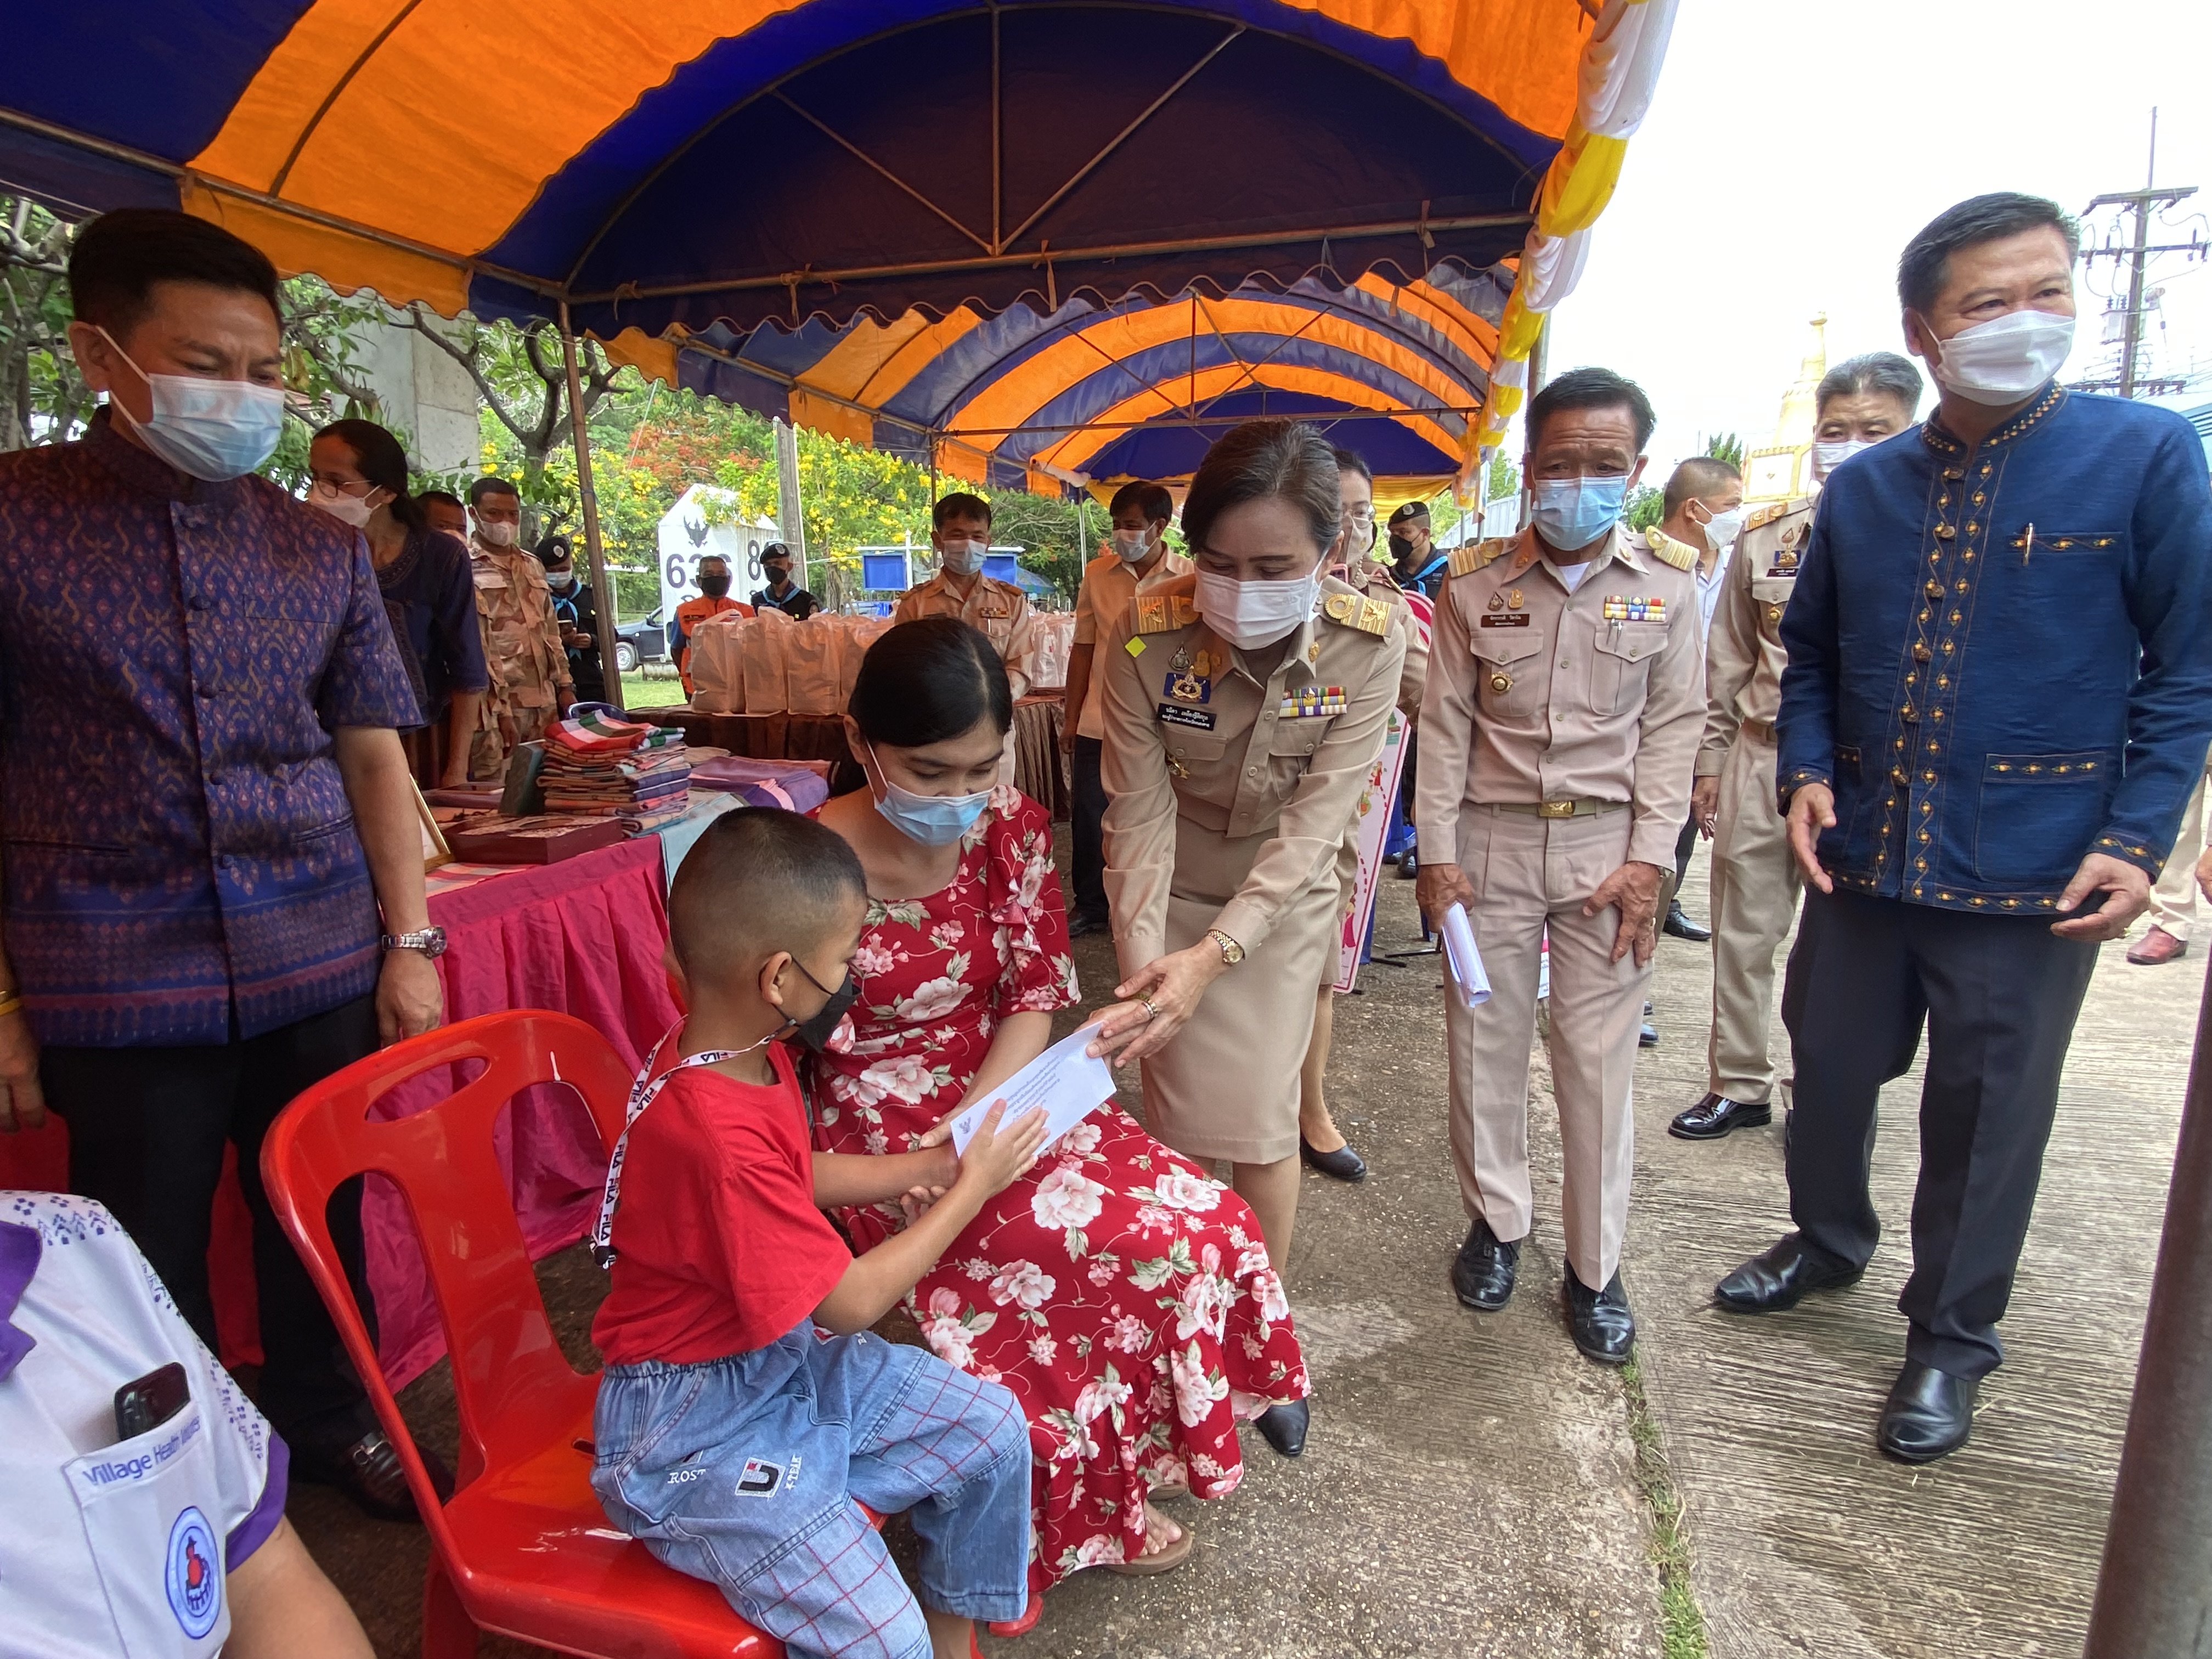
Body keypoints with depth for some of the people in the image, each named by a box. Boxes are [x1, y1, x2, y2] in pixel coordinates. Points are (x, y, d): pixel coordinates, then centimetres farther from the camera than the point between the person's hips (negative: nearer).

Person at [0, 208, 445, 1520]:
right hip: (117, 989, -2)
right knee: (150, 1265, 12)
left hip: (322, 968, 2)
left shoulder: (325, 551, 5)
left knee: (322, 1223, 15)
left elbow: (374, 756, 7)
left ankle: (327, 1417, 38)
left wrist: (409, 943, 2)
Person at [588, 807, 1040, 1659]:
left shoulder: (747, 1054, -4)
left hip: (785, 1360, 9)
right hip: (694, 1424, -9)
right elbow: (851, 1301, -23)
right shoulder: (715, 1135, -33)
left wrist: (933, 1164, 1)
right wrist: (970, 1189, -13)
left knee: (992, 1429, 6)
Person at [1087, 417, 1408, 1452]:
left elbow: (1314, 822, -27)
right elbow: (1139, 812, -21)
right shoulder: (1146, 635, -24)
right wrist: (1141, 962, -32)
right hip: (1172, 896, 0)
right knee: (1179, 1125, 4)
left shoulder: (1369, 642, -24)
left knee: (1260, 1124, 3)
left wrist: (1213, 956, -37)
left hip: (1284, 900, 0)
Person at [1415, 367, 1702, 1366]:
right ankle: (1496, 1223, 29)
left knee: (1599, 1057, 4)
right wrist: (1435, 853, -4)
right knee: (1484, 1040, 8)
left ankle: (1595, 1267, 20)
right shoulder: (1474, 583, 1)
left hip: (1605, 843, 0)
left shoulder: (1667, 585, 2)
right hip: (1490, 839, 1)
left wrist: (1649, 861, -5)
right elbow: (1446, 725, 1)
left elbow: (1671, 729, 2)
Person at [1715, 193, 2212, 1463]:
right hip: (1863, 857, 4)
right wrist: (1808, 772, -2)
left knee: (1987, 1115, 9)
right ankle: (1829, 1240, 43)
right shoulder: (1863, 488, 5)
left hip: (2030, 875, -3)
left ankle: (1952, 1339, 31)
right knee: (1830, 1065, 17)